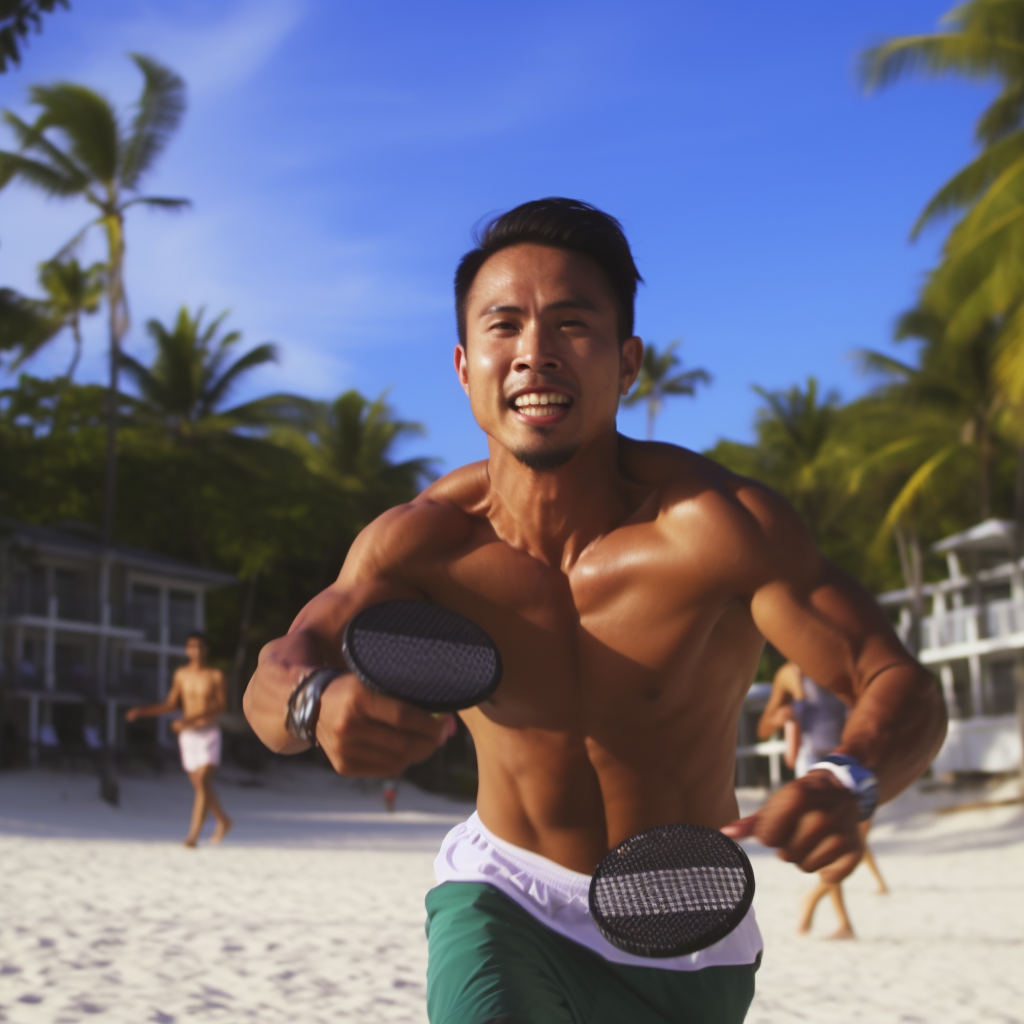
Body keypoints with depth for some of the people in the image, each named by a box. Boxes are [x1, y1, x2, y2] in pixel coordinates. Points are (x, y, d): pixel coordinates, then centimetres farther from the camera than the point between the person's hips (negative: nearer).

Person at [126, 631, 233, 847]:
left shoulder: (215, 675, -4)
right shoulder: (181, 674, 6)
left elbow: (221, 706, -12)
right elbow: (171, 705, 13)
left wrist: (190, 719, -23)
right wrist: (142, 712, 2)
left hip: (209, 734, -4)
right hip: (188, 735, 4)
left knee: (203, 783, -16)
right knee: (199, 786, 10)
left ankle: (193, 835, -18)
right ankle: (223, 821, 32)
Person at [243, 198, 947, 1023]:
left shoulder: (717, 522, -25)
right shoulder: (422, 540, -17)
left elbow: (903, 686, -24)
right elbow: (279, 671, -23)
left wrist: (847, 787, -46)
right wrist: (318, 701, -48)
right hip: (507, 898, 0)